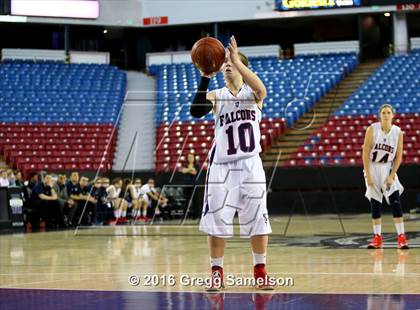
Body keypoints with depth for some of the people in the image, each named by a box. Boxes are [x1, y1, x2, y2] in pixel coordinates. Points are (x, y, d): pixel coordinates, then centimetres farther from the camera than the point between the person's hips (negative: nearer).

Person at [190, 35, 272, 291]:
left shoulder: (252, 94, 4)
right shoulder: (216, 96, 5)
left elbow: (261, 90, -23)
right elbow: (196, 111, -15)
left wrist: (238, 61, -29)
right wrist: (205, 78, -24)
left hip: (250, 164, 0)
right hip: (222, 166, 1)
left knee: (258, 219, 2)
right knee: (216, 221, -1)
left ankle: (260, 272, 13)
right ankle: (217, 273, 9)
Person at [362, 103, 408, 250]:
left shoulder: (398, 132, -5)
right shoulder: (372, 129, -10)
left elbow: (398, 156, -1)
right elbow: (366, 153, -9)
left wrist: (392, 175, -10)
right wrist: (368, 175, -13)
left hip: (388, 168, 0)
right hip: (373, 167, 0)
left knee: (395, 201, -11)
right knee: (375, 203, 2)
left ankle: (401, 237, -9)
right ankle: (377, 237, 9)